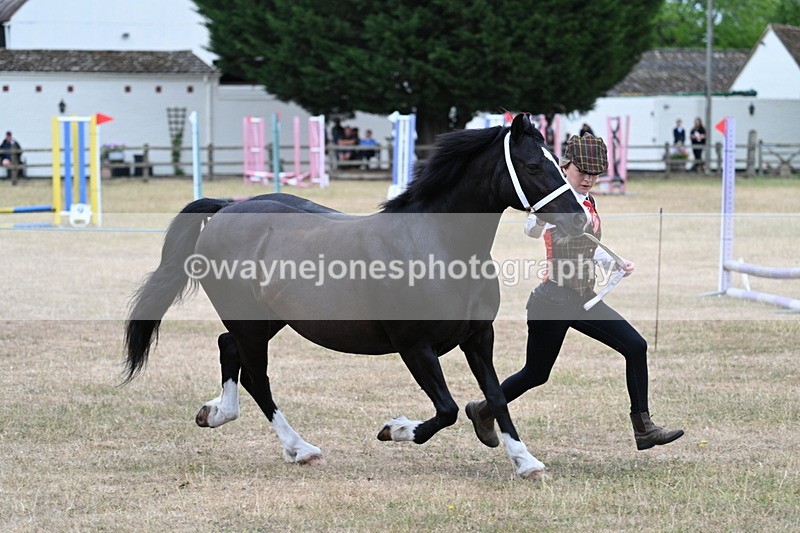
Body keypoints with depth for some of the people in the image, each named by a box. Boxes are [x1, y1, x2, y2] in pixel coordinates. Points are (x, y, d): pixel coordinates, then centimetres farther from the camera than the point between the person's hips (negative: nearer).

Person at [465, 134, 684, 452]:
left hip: (584, 300, 8)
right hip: (554, 301, -8)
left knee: (636, 347, -3)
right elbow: (531, 229, -33)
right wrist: (542, 221, -54)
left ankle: (644, 429, -1)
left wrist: (616, 264, 11)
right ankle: (484, 411, 30)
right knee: (536, 374, 4)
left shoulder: (588, 202, 11)